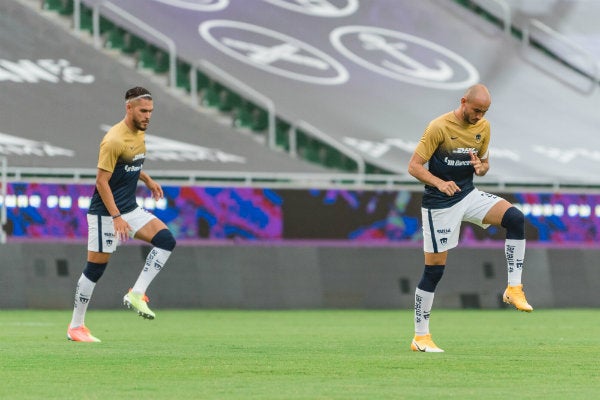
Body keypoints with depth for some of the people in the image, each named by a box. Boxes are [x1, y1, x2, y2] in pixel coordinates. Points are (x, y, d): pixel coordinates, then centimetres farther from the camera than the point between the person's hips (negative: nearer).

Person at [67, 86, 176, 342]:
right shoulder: (114, 140, -20)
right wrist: (116, 218, -23)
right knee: (96, 267, -3)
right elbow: (102, 181, -20)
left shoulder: (139, 133, 7)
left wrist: (148, 180, 14)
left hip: (130, 209, 8)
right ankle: (75, 327, 8)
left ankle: (137, 294, -9)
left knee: (166, 240, -10)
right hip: (105, 213, -8)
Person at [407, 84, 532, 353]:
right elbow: (414, 166, -14)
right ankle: (420, 337, 8)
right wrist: (439, 183, -32)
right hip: (439, 204, -5)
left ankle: (514, 289, -15)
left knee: (515, 218, -19)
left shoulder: (483, 127, 2)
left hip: (468, 195, 5)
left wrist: (481, 167, -11)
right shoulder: (439, 127, -15)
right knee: (434, 270, -3)